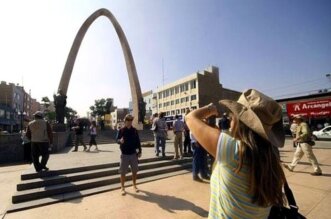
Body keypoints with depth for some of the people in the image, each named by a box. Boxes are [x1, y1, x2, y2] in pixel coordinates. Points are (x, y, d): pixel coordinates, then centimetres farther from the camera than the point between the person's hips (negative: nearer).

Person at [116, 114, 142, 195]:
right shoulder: (121, 130, -6)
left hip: (133, 154, 2)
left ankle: (134, 185, 33)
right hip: (124, 154, -2)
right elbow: (117, 139, -7)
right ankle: (122, 187, 22)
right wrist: (120, 141, -31)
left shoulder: (134, 130, 0)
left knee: (134, 171, 13)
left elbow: (138, 141, 5)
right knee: (123, 172, 5)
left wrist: (139, 151, 4)